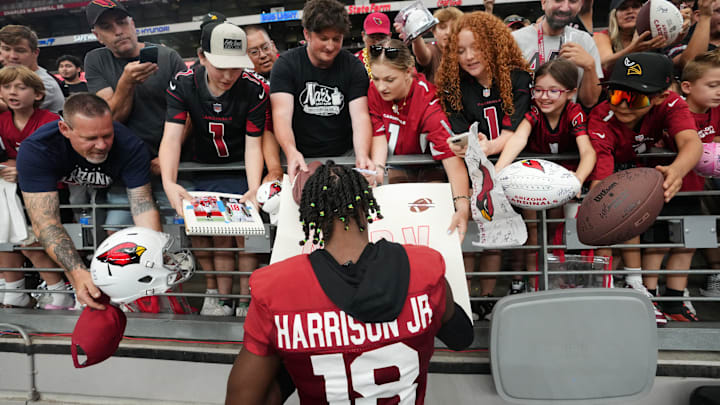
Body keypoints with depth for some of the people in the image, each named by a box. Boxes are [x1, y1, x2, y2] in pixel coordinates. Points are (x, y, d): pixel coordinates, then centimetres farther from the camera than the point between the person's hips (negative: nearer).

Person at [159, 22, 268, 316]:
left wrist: (254, 189, -32)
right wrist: (169, 183, -40)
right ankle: (213, 292, 16)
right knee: (197, 231, -7)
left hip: (240, 170, -2)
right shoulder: (183, 84, -13)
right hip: (201, 169, 2)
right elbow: (171, 137, -22)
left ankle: (246, 302, 5)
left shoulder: (255, 89, -17)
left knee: (244, 232, -12)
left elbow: (253, 145, -16)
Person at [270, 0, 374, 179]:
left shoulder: (353, 66, 2)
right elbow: (282, 114, -15)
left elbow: (360, 116, -8)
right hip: (301, 157, -1)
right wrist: (291, 152, -35)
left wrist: (362, 155, -28)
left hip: (344, 156, 1)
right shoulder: (286, 65, -3)